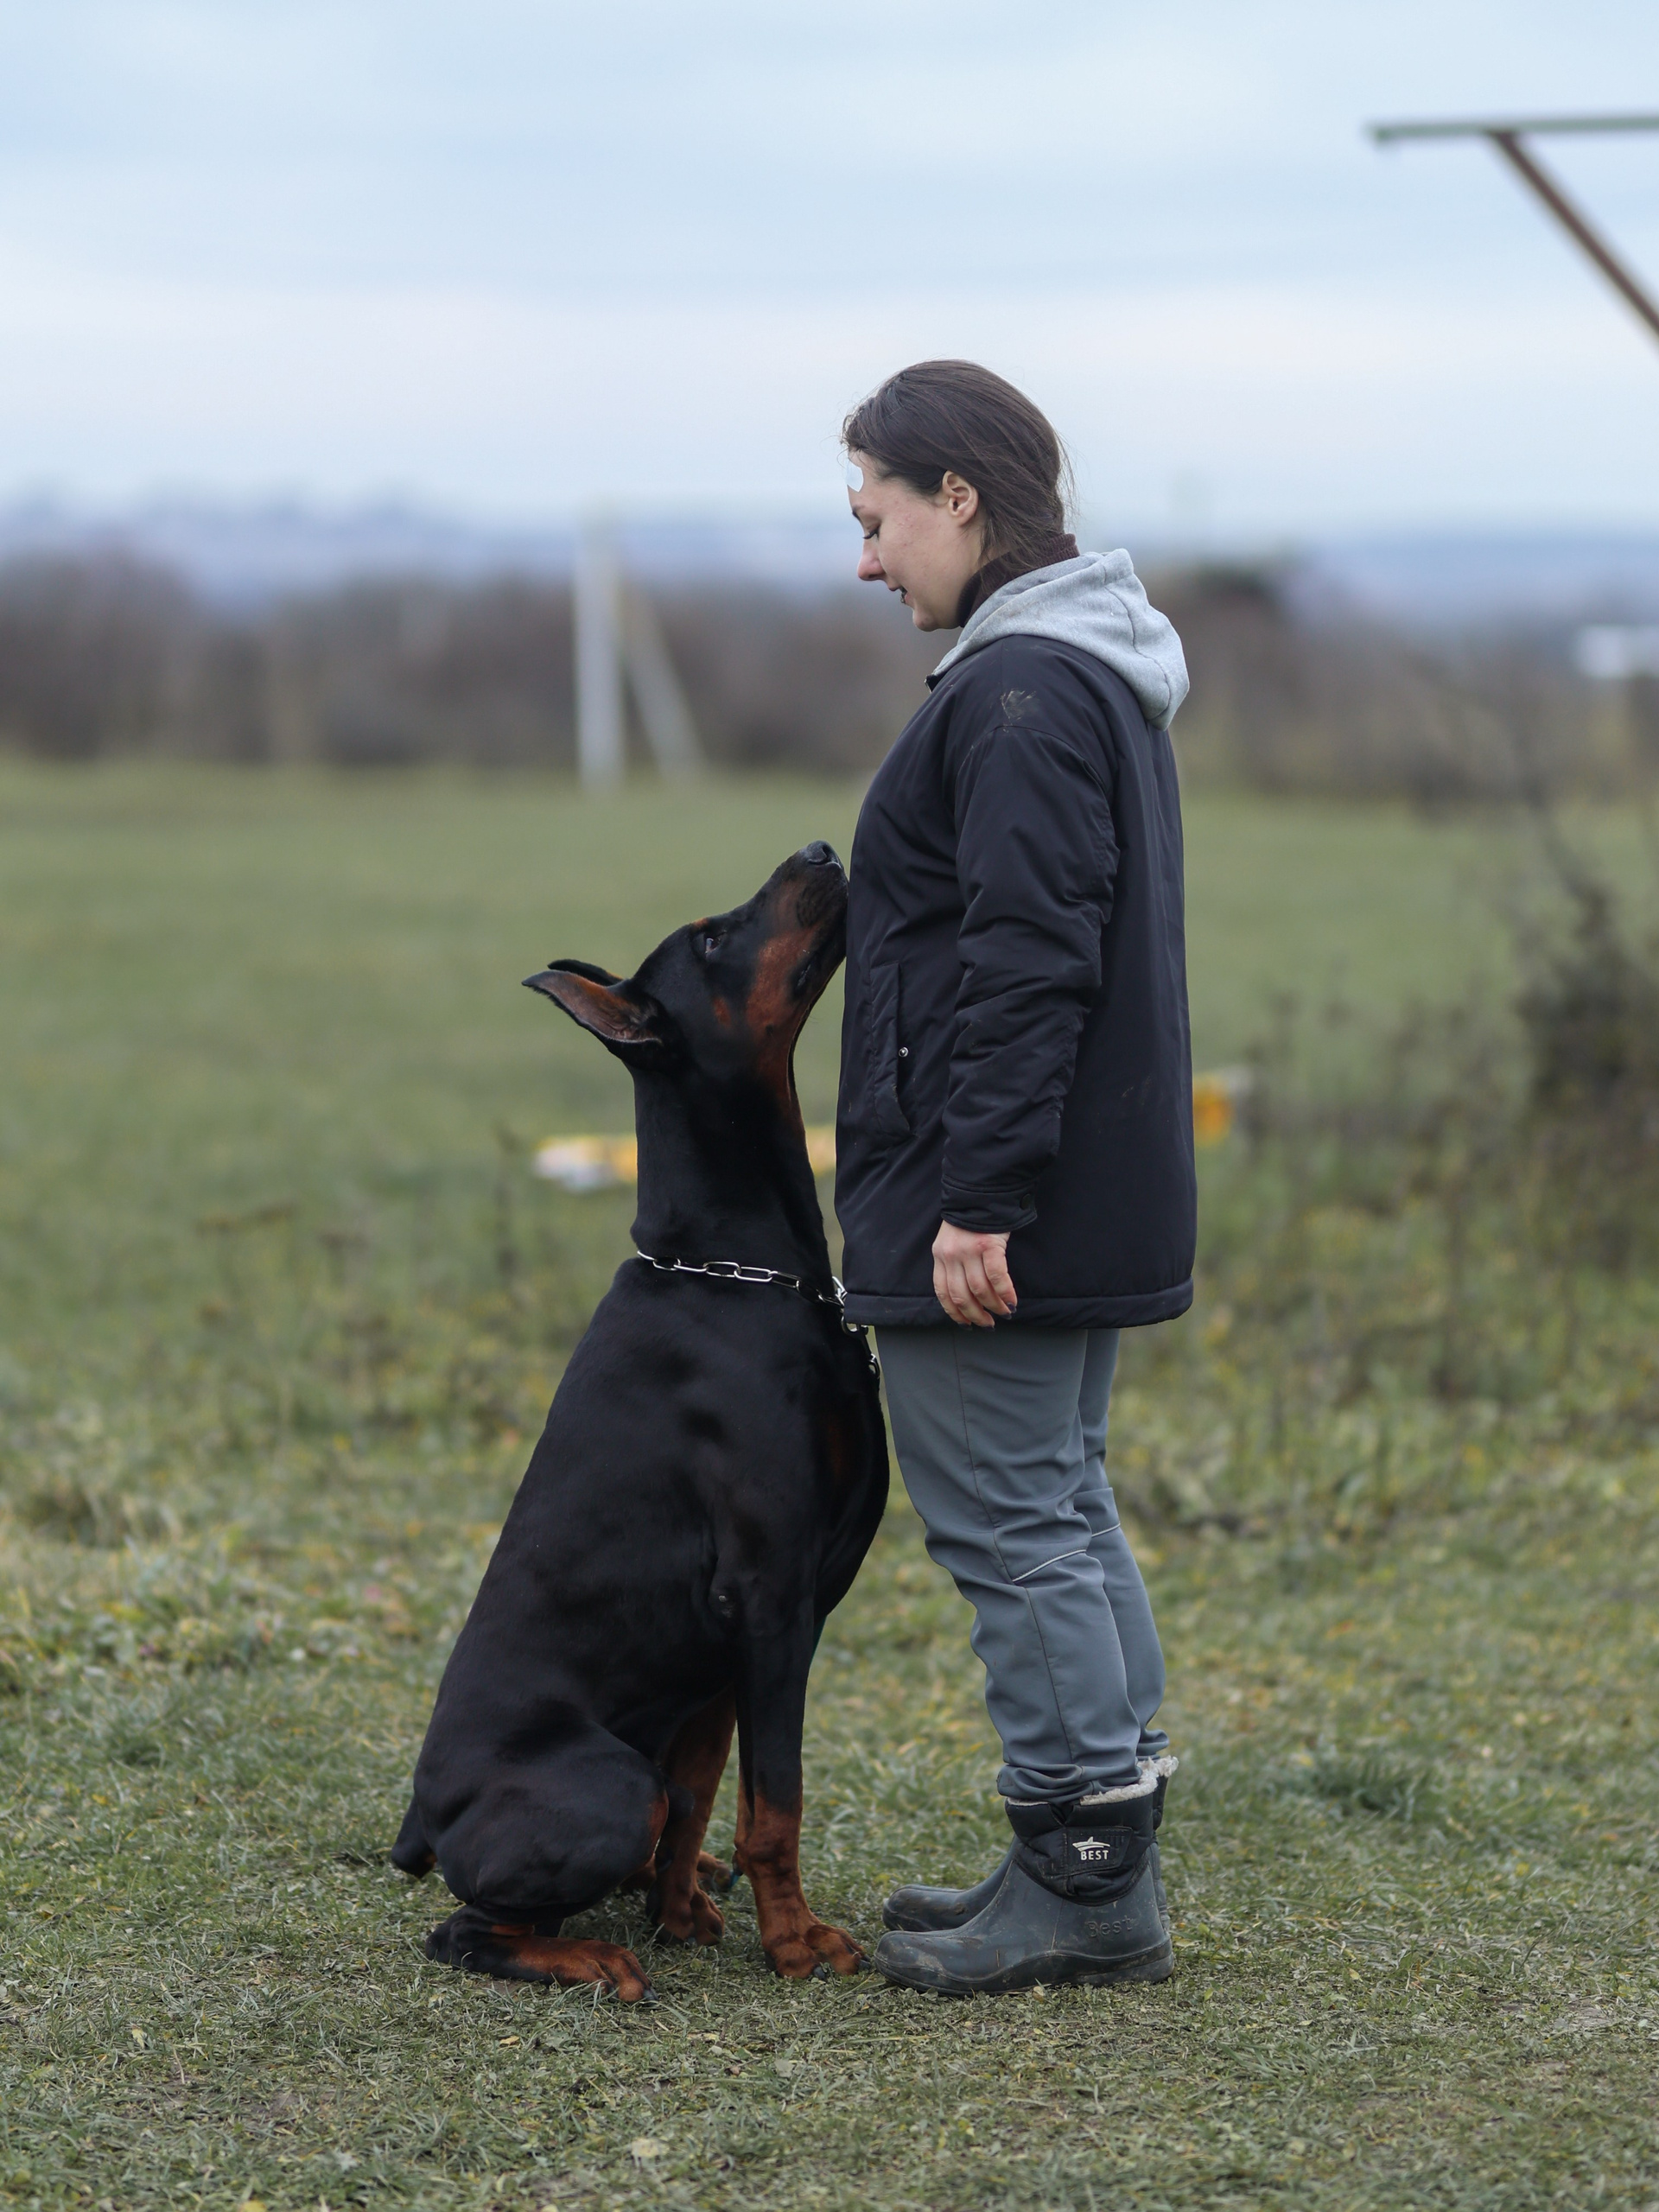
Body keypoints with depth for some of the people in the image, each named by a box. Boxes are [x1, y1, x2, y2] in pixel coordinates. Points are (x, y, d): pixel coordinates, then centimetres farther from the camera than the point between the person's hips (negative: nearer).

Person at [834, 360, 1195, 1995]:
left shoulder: (1022, 691, -17)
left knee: (1011, 1525, -4)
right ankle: (1102, 1866, 21)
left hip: (995, 1218, -11)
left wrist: (979, 1197, -24)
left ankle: (1083, 1885, 1)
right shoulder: (1095, 675, 16)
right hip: (1088, 1204, 11)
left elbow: (1027, 960, -24)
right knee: (1063, 1514, 15)